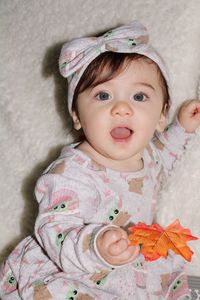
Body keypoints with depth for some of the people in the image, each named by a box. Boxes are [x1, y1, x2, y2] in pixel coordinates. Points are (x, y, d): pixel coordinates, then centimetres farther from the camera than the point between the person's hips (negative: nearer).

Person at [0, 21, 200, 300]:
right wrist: (97, 247, -54)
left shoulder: (147, 152, -4)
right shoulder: (72, 176, -32)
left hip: (131, 267, 8)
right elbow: (55, 233, -36)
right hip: (65, 272, -7)